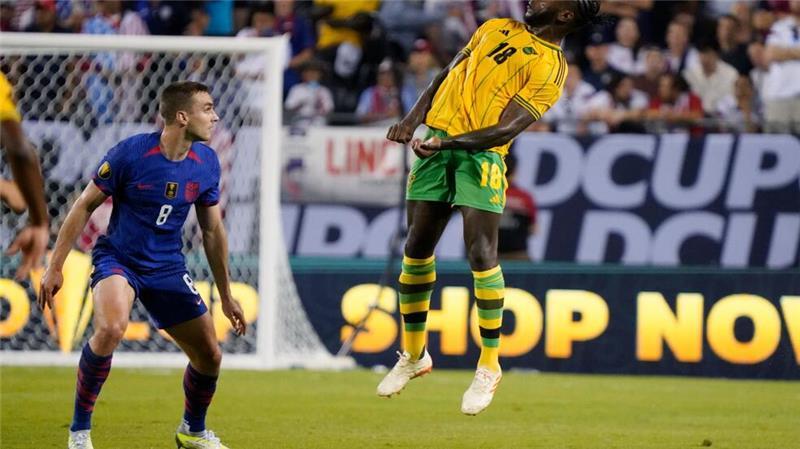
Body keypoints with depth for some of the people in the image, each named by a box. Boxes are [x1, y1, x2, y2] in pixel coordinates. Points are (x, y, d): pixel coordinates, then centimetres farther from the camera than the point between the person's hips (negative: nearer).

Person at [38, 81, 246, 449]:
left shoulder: (206, 163, -2)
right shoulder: (130, 153, -17)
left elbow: (213, 231, 11)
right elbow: (85, 206, -7)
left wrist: (226, 296, 14)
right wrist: (55, 267, -9)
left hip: (168, 268, 5)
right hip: (117, 259, -5)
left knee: (210, 356, 4)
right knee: (110, 329, -34)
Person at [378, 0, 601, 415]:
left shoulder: (551, 67, -4)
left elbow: (507, 128, -14)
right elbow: (446, 76, 21)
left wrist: (448, 142, -26)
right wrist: (413, 119, 5)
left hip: (482, 153, -6)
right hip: (436, 138, 6)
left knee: (481, 253, -14)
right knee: (416, 250, 5)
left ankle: (489, 366, -2)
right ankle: (413, 354, 20)